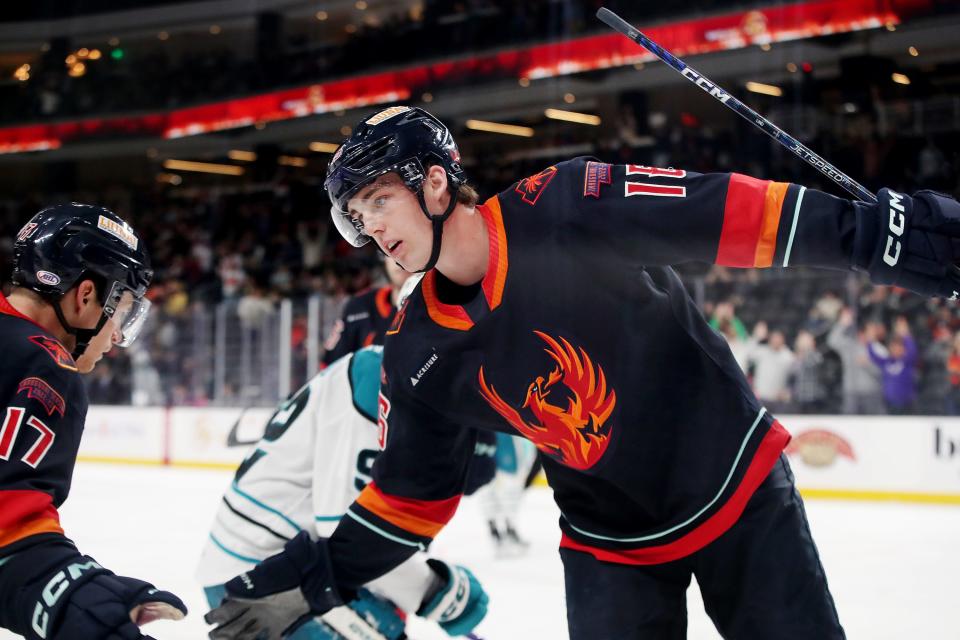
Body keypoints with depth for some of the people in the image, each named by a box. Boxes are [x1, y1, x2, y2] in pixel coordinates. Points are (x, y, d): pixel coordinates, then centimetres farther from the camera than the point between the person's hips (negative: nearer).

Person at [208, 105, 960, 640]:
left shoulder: (569, 209, -21)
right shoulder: (417, 355, -5)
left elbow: (723, 215, -24)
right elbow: (411, 493, 4)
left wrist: (879, 230, -31)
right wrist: (311, 578, -2)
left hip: (736, 482, -3)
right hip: (609, 540, 3)